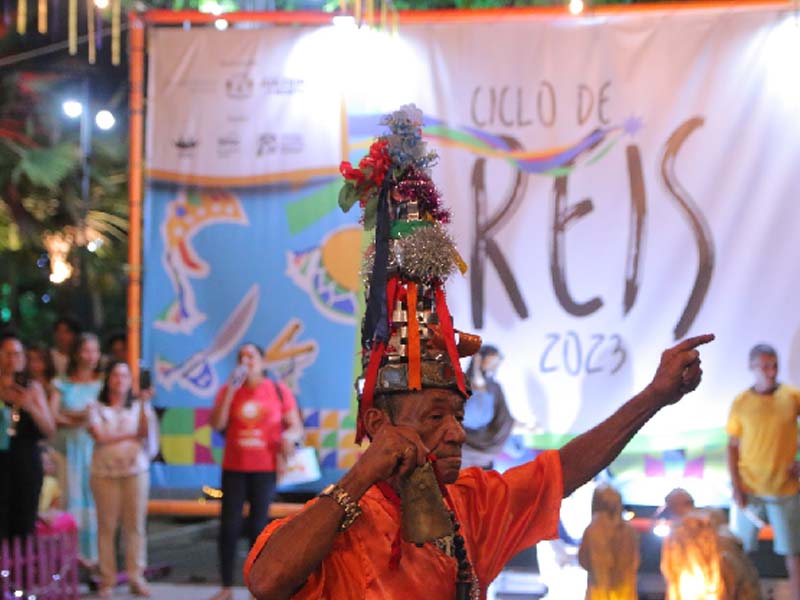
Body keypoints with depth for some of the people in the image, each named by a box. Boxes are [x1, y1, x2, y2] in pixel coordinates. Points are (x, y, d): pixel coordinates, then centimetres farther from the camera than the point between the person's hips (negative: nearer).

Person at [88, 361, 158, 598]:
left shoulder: (137, 407, 12)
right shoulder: (97, 408, 7)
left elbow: (144, 432, -3)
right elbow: (99, 435, -7)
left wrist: (144, 403, -10)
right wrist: (130, 435, -1)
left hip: (135, 470, 1)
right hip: (105, 471, -1)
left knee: (135, 525, -1)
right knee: (107, 526, -1)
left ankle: (136, 578, 2)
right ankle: (107, 580, 3)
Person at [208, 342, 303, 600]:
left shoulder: (279, 391, 0)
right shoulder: (228, 390, 3)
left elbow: (296, 427, 2)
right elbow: (216, 423, -10)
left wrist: (289, 436, -21)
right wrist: (230, 390, -15)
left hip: (265, 469, -1)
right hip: (234, 468, 1)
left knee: (258, 526, 2)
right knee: (229, 525, -1)